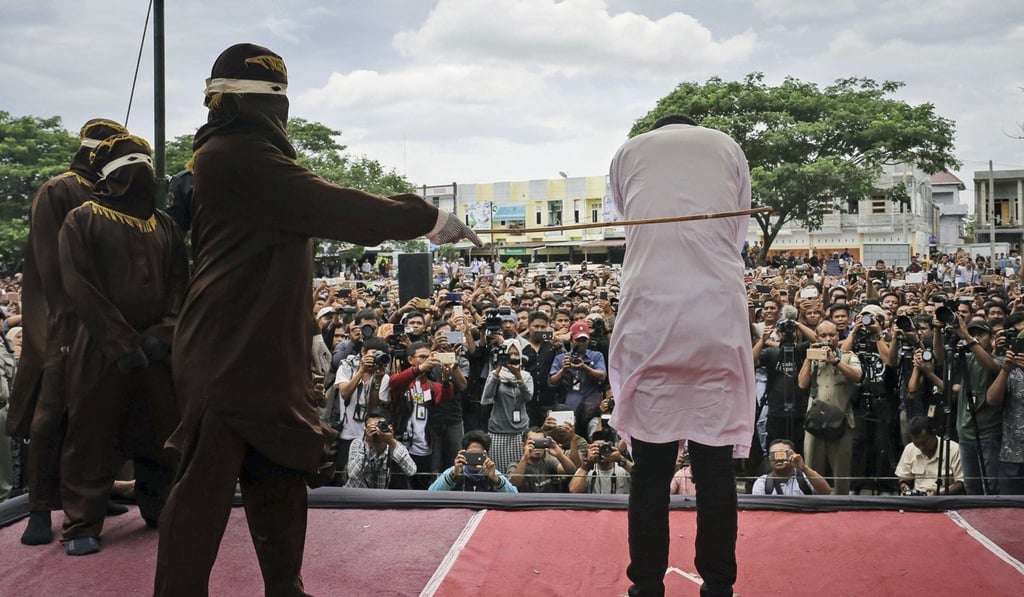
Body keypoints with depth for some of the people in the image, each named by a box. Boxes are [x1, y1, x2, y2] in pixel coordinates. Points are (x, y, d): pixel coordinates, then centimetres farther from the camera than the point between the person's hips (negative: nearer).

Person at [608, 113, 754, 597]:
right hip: (717, 318, 1)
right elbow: (738, 235, 17)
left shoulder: (629, 151, 17)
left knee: (650, 469, 5)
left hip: (649, 318, 0)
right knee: (715, 467, 6)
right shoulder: (728, 147, 17)